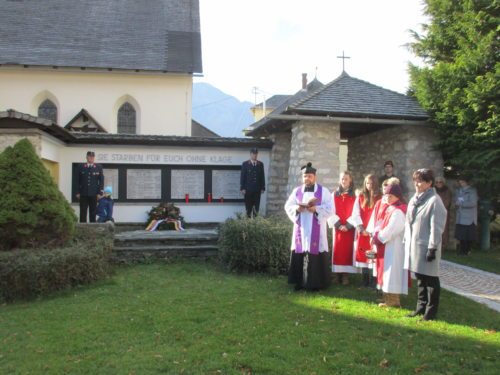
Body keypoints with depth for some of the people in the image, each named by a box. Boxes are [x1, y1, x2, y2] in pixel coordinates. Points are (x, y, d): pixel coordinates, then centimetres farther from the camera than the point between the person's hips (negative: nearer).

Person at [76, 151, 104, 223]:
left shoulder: (99, 167, 4)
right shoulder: (81, 167, 5)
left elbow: (101, 181, 4)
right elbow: (78, 181, 6)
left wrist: (100, 193, -3)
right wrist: (78, 192, 2)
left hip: (93, 194, 0)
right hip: (83, 194, 0)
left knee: (93, 212, 5)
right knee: (83, 212, 2)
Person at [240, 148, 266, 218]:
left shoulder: (260, 164, 10)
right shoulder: (245, 164, 2)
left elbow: (262, 176, 10)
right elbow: (242, 177, 0)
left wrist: (263, 188, 4)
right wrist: (242, 188, -6)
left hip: (257, 189, 2)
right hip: (248, 189, -2)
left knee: (256, 206, 1)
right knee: (248, 207, 1)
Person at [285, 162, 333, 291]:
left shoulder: (323, 191, 2)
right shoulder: (296, 191, 11)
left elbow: (329, 209, -4)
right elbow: (288, 206, 8)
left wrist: (316, 209, -19)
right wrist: (296, 208, -12)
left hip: (316, 230, -3)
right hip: (301, 229, 3)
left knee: (315, 254, -3)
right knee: (299, 253, 2)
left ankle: (315, 283, 5)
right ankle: (300, 281, 11)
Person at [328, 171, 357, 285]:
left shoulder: (355, 196, 3)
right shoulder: (334, 195, 7)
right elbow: (332, 212, 3)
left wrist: (348, 225, -13)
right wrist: (338, 225, -9)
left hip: (349, 227, -1)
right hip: (338, 227, 2)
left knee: (348, 250, -3)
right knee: (338, 250, 0)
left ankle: (345, 274, -1)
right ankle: (338, 274, 5)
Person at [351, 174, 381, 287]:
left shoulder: (380, 198, 2)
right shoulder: (360, 197, 9)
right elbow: (356, 214, 3)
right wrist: (361, 228, -7)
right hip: (362, 232, 3)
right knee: (362, 255, 3)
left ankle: (373, 281, 1)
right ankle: (365, 281, 11)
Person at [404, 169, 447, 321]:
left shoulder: (434, 201, -13)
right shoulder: (414, 200, 11)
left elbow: (436, 227, -16)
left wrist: (432, 248, -17)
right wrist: (406, 241, 13)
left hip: (426, 247, -8)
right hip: (414, 245, 8)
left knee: (430, 279, 3)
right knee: (420, 278, 16)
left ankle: (431, 311, 12)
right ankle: (421, 307, 26)